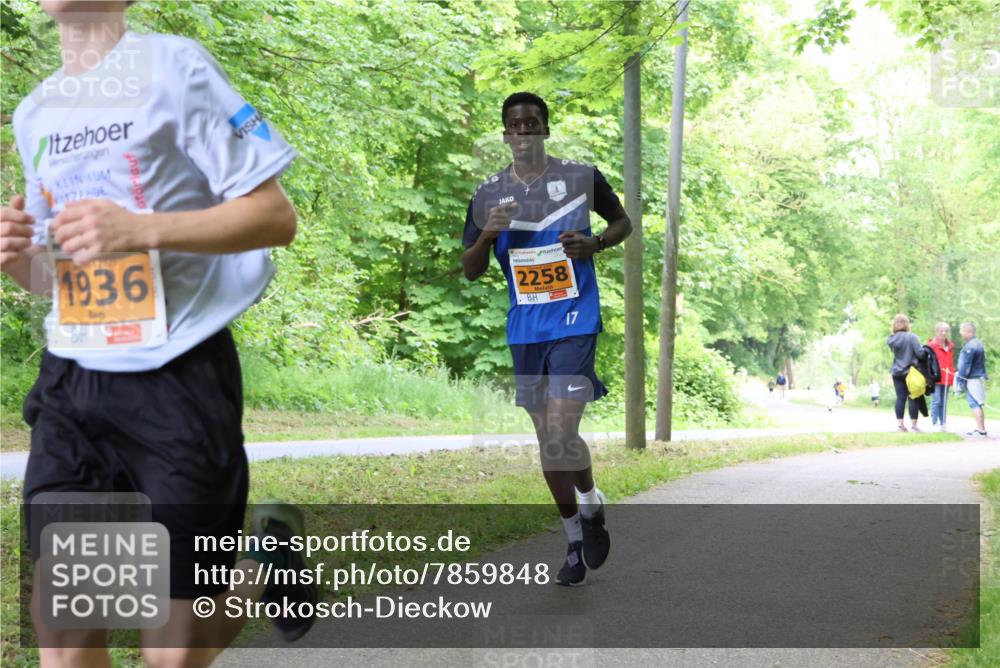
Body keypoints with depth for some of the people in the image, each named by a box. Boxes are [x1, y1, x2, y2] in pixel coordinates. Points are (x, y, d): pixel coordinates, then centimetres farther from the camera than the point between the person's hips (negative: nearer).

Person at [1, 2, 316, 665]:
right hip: (69, 384, 6)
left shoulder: (173, 65, -6)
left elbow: (276, 216, -10)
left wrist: (140, 230, -23)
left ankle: (270, 555, 28)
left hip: (177, 379, -6)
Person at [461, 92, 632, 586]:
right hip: (525, 329, 4)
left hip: (575, 321, -4)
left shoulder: (582, 178, -1)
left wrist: (596, 244, -8)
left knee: (560, 436, -16)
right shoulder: (488, 195, 5)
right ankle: (575, 541, 26)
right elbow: (470, 271, 7)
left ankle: (592, 504, 14)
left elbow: (623, 221, 13)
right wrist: (488, 235, -13)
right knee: (548, 444, 10)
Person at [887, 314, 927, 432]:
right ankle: (913, 424, 2)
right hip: (911, 372, -4)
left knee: (900, 398, 8)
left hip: (897, 372, 4)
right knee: (913, 398, 1)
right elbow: (920, 353, -16)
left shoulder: (891, 339, 1)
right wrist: (925, 351, 4)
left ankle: (900, 423, 7)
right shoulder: (912, 337, -13)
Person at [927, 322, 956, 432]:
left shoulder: (950, 346, 16)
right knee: (936, 401, -9)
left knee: (944, 402, 10)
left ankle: (943, 424, 14)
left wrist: (952, 375, 13)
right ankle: (934, 424, -7)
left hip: (946, 378, 6)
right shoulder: (932, 345, -4)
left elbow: (951, 362, 20)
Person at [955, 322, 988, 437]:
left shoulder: (969, 346, -15)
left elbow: (965, 366, -16)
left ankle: (980, 429, -11)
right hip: (980, 377, 10)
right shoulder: (978, 343, 16)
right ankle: (981, 428, 17)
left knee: (974, 404, -9)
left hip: (972, 379, -10)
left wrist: (960, 381, -11)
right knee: (978, 405, 14)